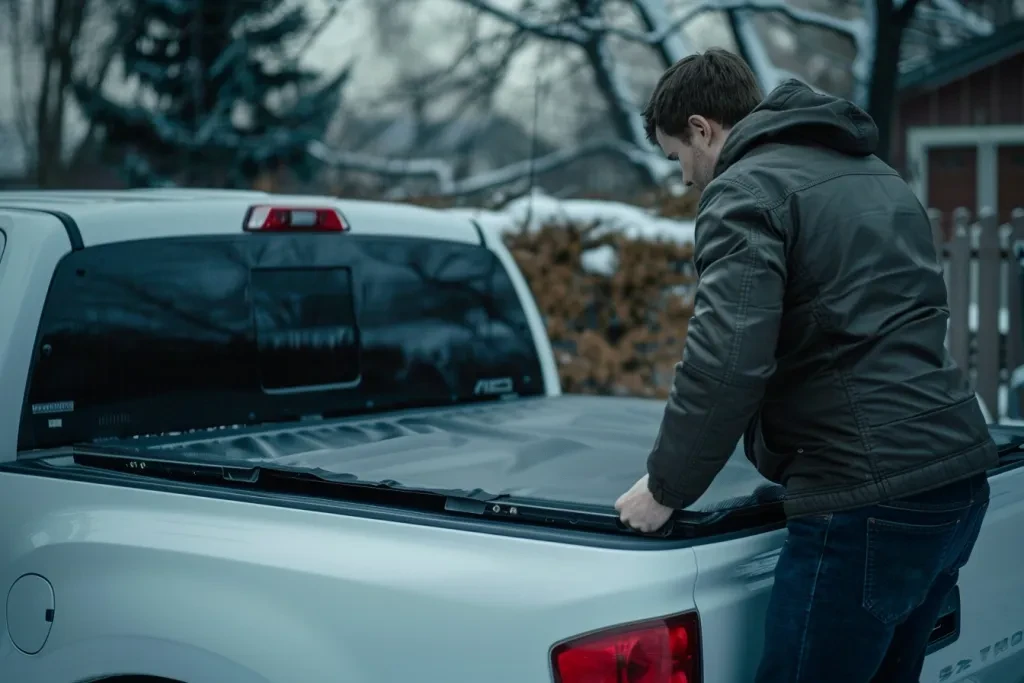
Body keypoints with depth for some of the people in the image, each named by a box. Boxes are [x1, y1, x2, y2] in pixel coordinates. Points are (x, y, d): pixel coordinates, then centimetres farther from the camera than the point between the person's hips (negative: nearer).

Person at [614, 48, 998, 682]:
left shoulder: (748, 189, -6)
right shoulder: (879, 177, 22)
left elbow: (726, 362, -19)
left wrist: (666, 488, -7)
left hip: (869, 499, -9)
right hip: (958, 475, 9)